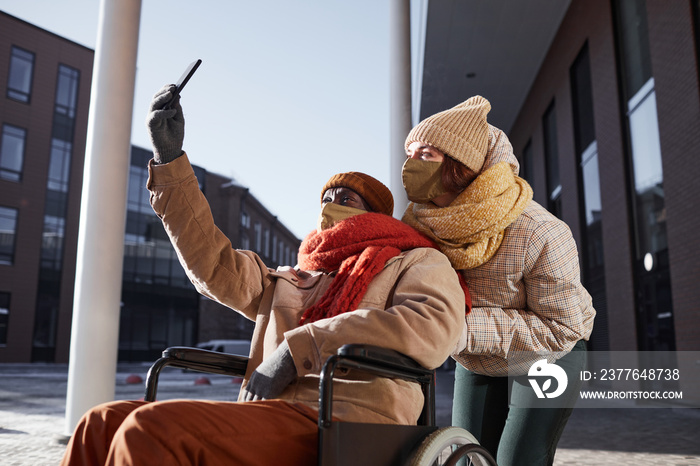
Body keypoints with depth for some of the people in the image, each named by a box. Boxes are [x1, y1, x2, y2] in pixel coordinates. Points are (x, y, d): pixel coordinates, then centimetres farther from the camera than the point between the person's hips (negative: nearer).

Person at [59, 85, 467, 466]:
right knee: (103, 424, -13)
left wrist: (298, 347, -12)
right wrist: (171, 158, 17)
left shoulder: (417, 261, 13)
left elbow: (435, 327, -10)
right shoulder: (291, 282, 29)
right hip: (269, 422, 6)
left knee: (150, 428, -27)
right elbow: (215, 266, 19)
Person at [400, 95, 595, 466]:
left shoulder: (540, 234, -35)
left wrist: (465, 325, -39)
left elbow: (562, 329, -30)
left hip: (547, 356, -4)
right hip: (476, 362, 5)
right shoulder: (418, 222, -19)